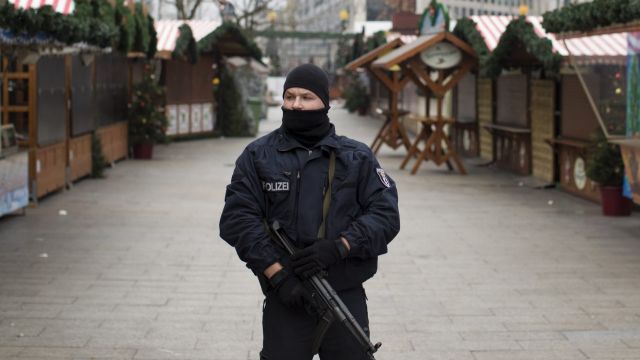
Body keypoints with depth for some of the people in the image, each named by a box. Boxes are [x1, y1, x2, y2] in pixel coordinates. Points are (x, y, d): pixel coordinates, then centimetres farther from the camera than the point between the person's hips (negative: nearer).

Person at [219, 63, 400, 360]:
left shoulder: (357, 158, 7)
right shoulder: (257, 156, 4)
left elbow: (386, 214, 0)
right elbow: (237, 218, -5)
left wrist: (338, 247, -16)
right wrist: (278, 274, -15)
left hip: (347, 298, 1)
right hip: (286, 298, -1)